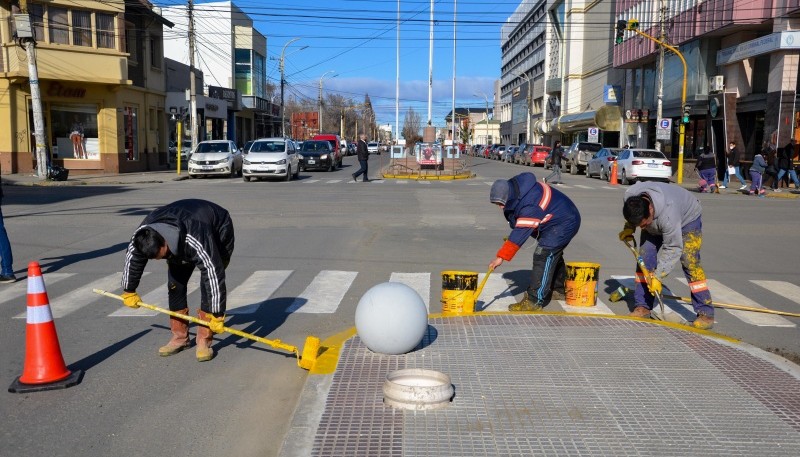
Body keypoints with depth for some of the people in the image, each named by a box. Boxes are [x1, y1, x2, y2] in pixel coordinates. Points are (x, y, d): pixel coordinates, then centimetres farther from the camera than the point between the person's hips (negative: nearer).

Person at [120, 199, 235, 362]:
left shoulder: (196, 241, -46)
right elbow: (132, 258, -6)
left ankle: (204, 341, -10)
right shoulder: (143, 235, -26)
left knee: (208, 282, -19)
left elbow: (214, 275, -42)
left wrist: (217, 315, -36)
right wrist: (129, 291, 7)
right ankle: (180, 337, 10)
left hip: (218, 233, -6)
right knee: (175, 283, -3)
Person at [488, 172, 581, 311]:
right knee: (554, 255, 24)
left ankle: (534, 301, -17)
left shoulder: (530, 206, -36)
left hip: (564, 224, -11)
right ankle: (557, 290, 43)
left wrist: (501, 257, -35)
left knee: (543, 256, -18)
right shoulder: (516, 186, -7)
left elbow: (520, 234, -36)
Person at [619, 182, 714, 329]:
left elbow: (673, 249, -36)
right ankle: (643, 307, 1)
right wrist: (628, 228, -17)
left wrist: (657, 276, -34)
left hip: (687, 219, -6)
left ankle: (705, 313, -14)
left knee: (690, 262, -18)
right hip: (656, 223, 6)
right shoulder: (629, 197, -29)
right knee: (644, 258, -6)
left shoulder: (668, 214, -45)